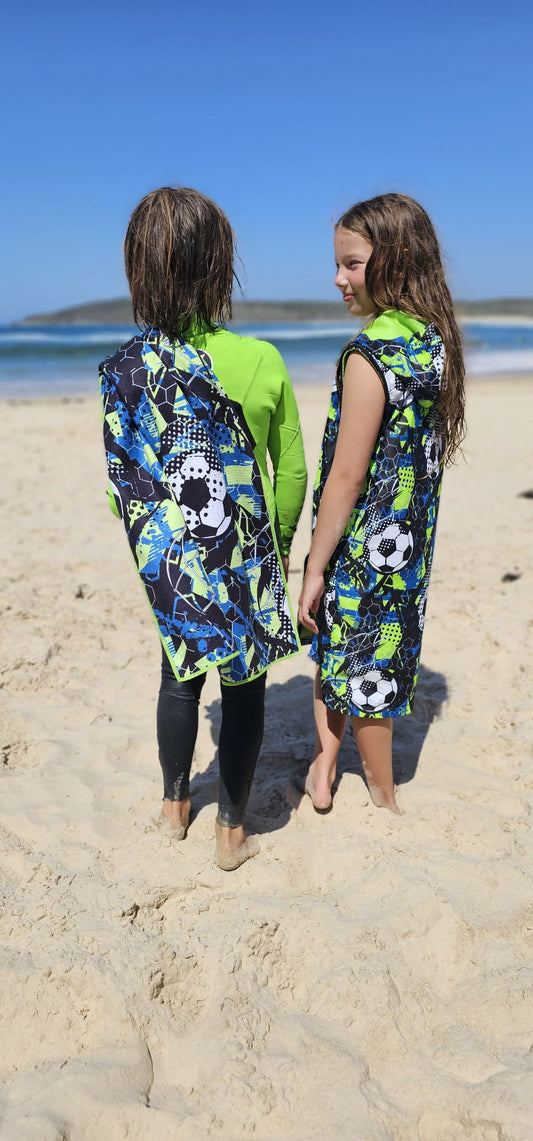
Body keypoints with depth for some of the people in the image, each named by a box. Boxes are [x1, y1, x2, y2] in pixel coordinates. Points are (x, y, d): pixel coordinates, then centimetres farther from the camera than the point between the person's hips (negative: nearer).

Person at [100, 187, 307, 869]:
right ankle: (231, 831, 28)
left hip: (170, 560, 3)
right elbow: (292, 472, -6)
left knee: (180, 676, 22)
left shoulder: (122, 370, -9)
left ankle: (175, 806, 41)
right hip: (247, 556, -2)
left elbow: (122, 482, -2)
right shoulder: (263, 362, -14)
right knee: (243, 684, 13)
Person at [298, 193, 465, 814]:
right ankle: (325, 764, 34)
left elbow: (346, 477, -22)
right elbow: (428, 449, 10)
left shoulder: (369, 356, -22)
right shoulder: (435, 341, 3)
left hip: (365, 546, -8)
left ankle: (384, 799, 28)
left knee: (360, 661, 10)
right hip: (411, 539, 8)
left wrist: (314, 569, -14)